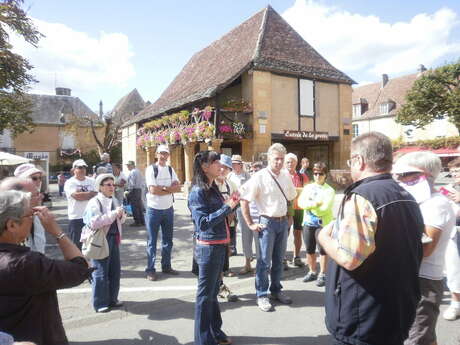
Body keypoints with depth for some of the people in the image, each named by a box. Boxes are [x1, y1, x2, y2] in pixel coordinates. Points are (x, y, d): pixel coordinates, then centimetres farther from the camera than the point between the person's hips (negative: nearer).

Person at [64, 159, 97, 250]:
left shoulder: (91, 181, 10)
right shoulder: (70, 182, -4)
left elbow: (96, 195, -1)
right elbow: (77, 196, -19)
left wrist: (82, 194, -12)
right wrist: (90, 193, -8)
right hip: (76, 218, -4)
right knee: (77, 244, 5)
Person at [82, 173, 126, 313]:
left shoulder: (115, 201, 12)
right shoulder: (94, 203, -11)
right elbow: (93, 223, -24)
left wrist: (121, 215, -1)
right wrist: (113, 214, -25)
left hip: (114, 239, 7)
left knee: (115, 270, 14)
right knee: (101, 272, 2)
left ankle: (112, 299, 29)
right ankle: (100, 304, 17)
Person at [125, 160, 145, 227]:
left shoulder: (132, 172, -12)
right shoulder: (138, 171, 15)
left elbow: (132, 184, -19)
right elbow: (142, 182, 17)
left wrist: (128, 191, -12)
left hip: (134, 190, -9)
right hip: (139, 190, 9)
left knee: (134, 207, -3)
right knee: (139, 206, 13)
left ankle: (137, 222, 1)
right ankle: (142, 221, 18)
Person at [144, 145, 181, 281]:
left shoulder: (170, 169, 8)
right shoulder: (151, 169, -8)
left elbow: (178, 188, -2)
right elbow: (153, 190, -18)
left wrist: (163, 187, -17)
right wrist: (170, 189, -11)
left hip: (168, 209, 6)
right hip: (154, 209, -5)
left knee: (168, 240, 13)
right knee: (152, 241, 3)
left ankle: (166, 266, 26)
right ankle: (150, 269, 12)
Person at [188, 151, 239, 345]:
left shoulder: (213, 188, 8)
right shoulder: (197, 192, -17)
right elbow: (203, 222, -22)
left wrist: (232, 204, -1)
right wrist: (227, 207, -22)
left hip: (219, 245, 9)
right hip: (208, 247, -9)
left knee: (213, 291, 21)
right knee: (205, 294, 6)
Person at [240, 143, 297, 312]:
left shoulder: (286, 175, 3)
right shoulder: (260, 177, -14)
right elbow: (244, 200, -14)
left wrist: (286, 215, 15)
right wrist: (250, 224, -13)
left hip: (283, 221, 6)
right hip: (267, 222, -5)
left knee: (279, 259, 17)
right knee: (265, 261, 3)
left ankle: (276, 290, 33)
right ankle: (262, 295, 18)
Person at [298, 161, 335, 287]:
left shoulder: (329, 190, -5)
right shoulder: (308, 187, 8)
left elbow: (325, 208, -18)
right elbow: (301, 202, -6)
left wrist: (310, 205, -10)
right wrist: (316, 203, -17)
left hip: (323, 223, -4)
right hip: (308, 222, 4)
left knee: (323, 250, 6)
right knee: (310, 249, 14)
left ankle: (322, 274, 20)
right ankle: (312, 272, 30)